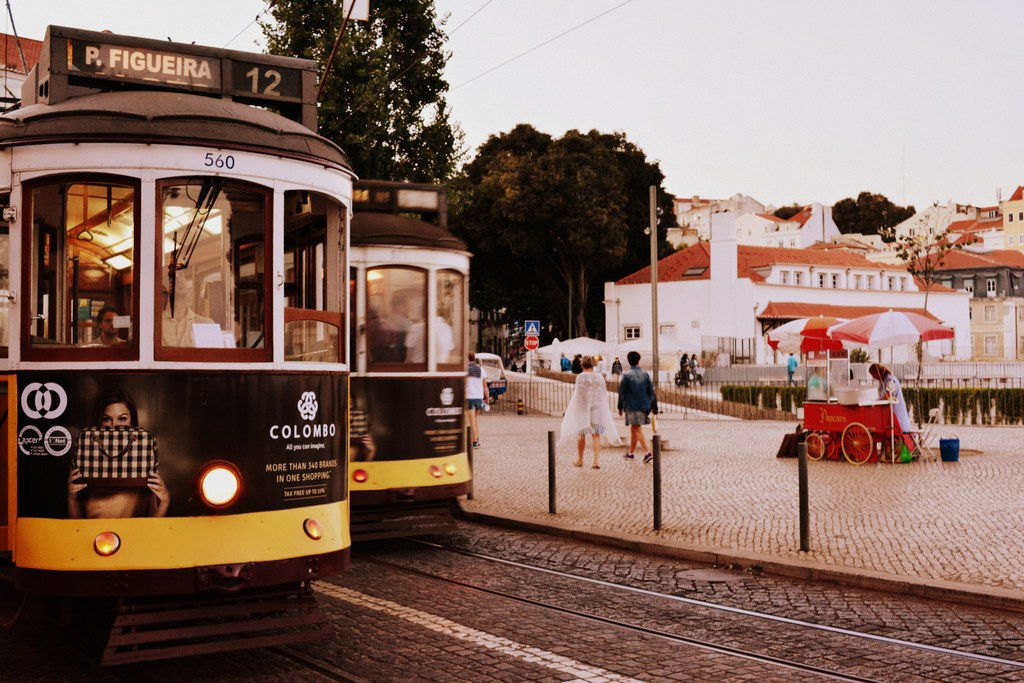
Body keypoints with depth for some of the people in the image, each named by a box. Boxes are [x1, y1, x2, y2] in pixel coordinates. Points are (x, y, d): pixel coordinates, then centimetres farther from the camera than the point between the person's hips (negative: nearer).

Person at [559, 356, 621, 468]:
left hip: (583, 408, -3)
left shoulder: (581, 377, -11)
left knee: (581, 435, 11)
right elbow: (604, 394, 7)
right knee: (596, 435, 4)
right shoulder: (599, 377, 2)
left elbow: (579, 394, -14)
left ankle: (580, 460, 20)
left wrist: (574, 390, 3)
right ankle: (596, 461, -3)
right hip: (597, 408, 3)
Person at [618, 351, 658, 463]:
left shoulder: (626, 375, -8)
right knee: (633, 428, 16)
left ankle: (647, 452, -18)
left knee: (637, 429, -5)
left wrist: (620, 407, 2)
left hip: (631, 406, -5)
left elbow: (622, 392, -6)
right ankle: (630, 452, 25)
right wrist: (654, 407, 8)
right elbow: (651, 391, 4)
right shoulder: (645, 374, 4)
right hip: (644, 406, 5)